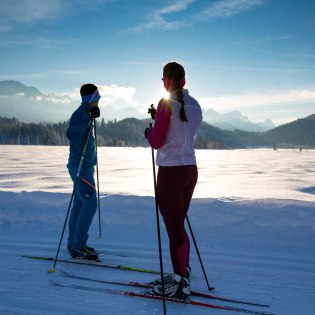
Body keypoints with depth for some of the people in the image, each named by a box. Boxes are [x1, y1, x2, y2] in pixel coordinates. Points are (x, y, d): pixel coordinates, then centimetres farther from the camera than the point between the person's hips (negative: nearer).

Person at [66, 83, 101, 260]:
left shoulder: (85, 112, 15)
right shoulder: (81, 112, -14)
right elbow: (71, 134, -32)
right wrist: (88, 116, -36)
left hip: (85, 166, 10)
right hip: (81, 167, -10)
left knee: (80, 204, 12)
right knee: (90, 204, -13)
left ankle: (74, 243, 20)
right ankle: (78, 247, -9)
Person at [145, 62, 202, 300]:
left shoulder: (166, 104, -11)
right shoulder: (195, 105, 10)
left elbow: (157, 142, -11)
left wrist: (149, 132, 9)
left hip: (170, 172, -8)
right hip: (191, 170, 8)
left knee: (174, 228, -1)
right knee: (178, 225, 18)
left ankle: (181, 283, 6)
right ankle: (181, 275, 27)